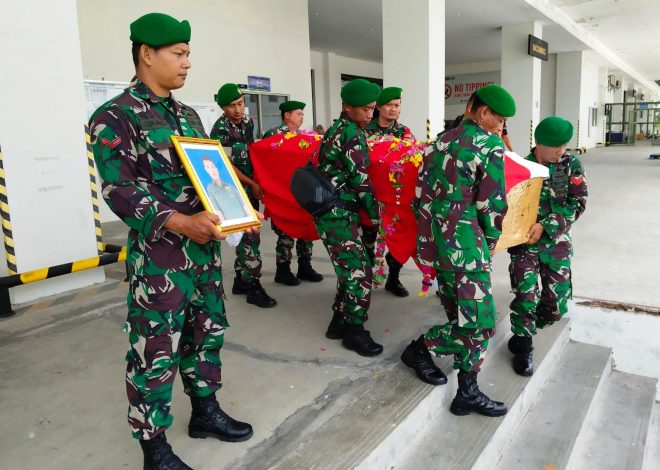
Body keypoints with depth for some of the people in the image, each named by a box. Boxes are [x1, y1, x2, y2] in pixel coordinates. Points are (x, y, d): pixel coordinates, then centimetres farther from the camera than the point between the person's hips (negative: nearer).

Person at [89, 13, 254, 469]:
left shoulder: (188, 115, 15)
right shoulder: (114, 117, -9)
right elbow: (120, 189, -17)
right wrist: (179, 223, -28)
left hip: (206, 247, 8)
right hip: (159, 256, -7)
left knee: (207, 332, 17)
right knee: (156, 350, 2)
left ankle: (205, 411, 37)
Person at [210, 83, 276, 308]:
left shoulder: (248, 121, 7)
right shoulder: (220, 129, -15)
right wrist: (252, 184, -13)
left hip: (251, 185, 7)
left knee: (245, 233, 12)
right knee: (250, 235, -9)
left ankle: (241, 280, 22)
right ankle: (253, 286, -2)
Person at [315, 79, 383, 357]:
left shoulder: (336, 128, 15)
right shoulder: (352, 133, -14)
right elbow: (360, 179, -15)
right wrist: (375, 213, -5)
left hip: (332, 210, 9)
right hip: (338, 213, -9)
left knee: (349, 269, 15)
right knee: (359, 271, -4)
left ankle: (339, 323, 24)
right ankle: (354, 332, 8)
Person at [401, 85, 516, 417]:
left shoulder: (443, 140, 14)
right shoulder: (490, 145, -7)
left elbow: (426, 189, 10)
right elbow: (492, 202, -8)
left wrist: (429, 238, 11)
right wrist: (492, 239, 8)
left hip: (434, 237, 9)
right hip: (464, 241, -9)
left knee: (462, 317, 14)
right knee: (479, 321, 1)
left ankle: (467, 393, 20)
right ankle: (420, 348, 13)